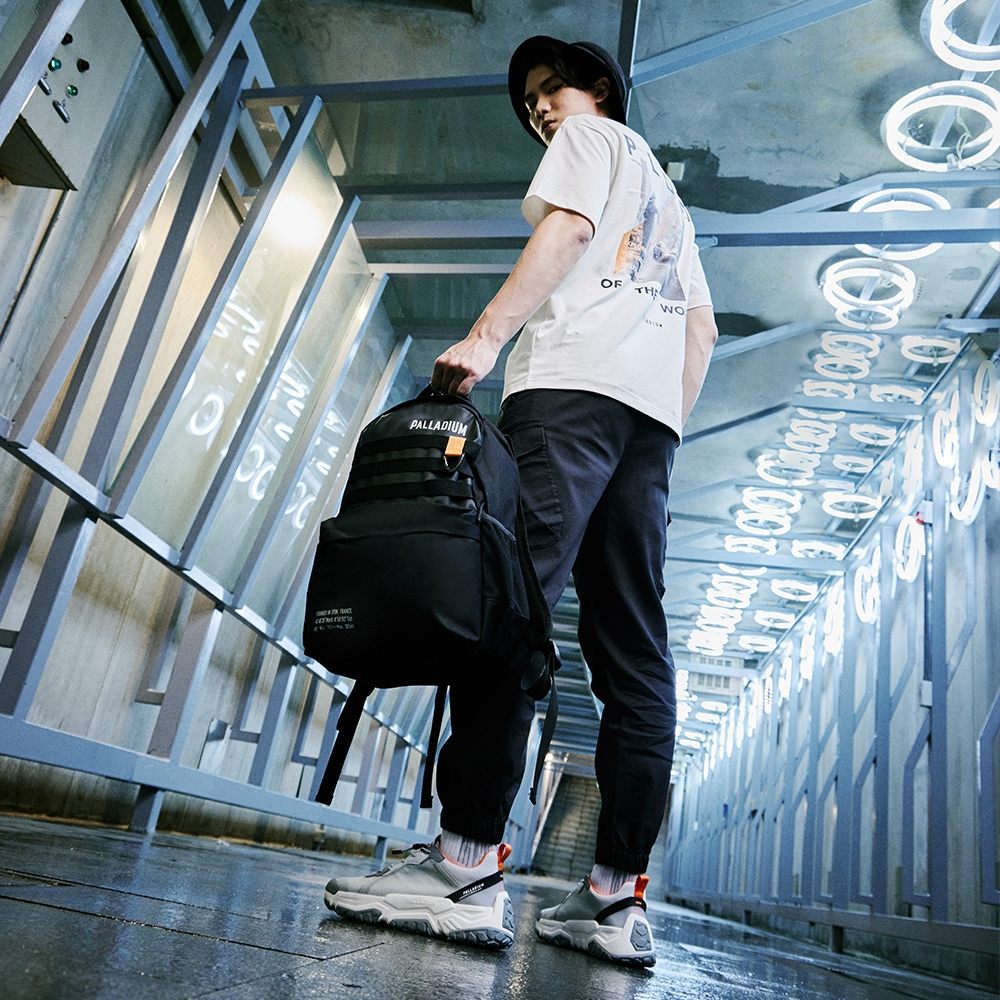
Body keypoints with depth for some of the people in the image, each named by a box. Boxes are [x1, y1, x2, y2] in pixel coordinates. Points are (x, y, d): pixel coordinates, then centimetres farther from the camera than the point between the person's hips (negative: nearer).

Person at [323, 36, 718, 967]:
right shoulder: (666, 192, 39)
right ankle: (616, 896, -6)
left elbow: (569, 227, -4)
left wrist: (485, 335, -13)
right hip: (653, 411, 8)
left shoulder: (592, 134, 19)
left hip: (575, 381, -8)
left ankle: (468, 864, -26)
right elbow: (701, 325, 28)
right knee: (633, 650, -5)